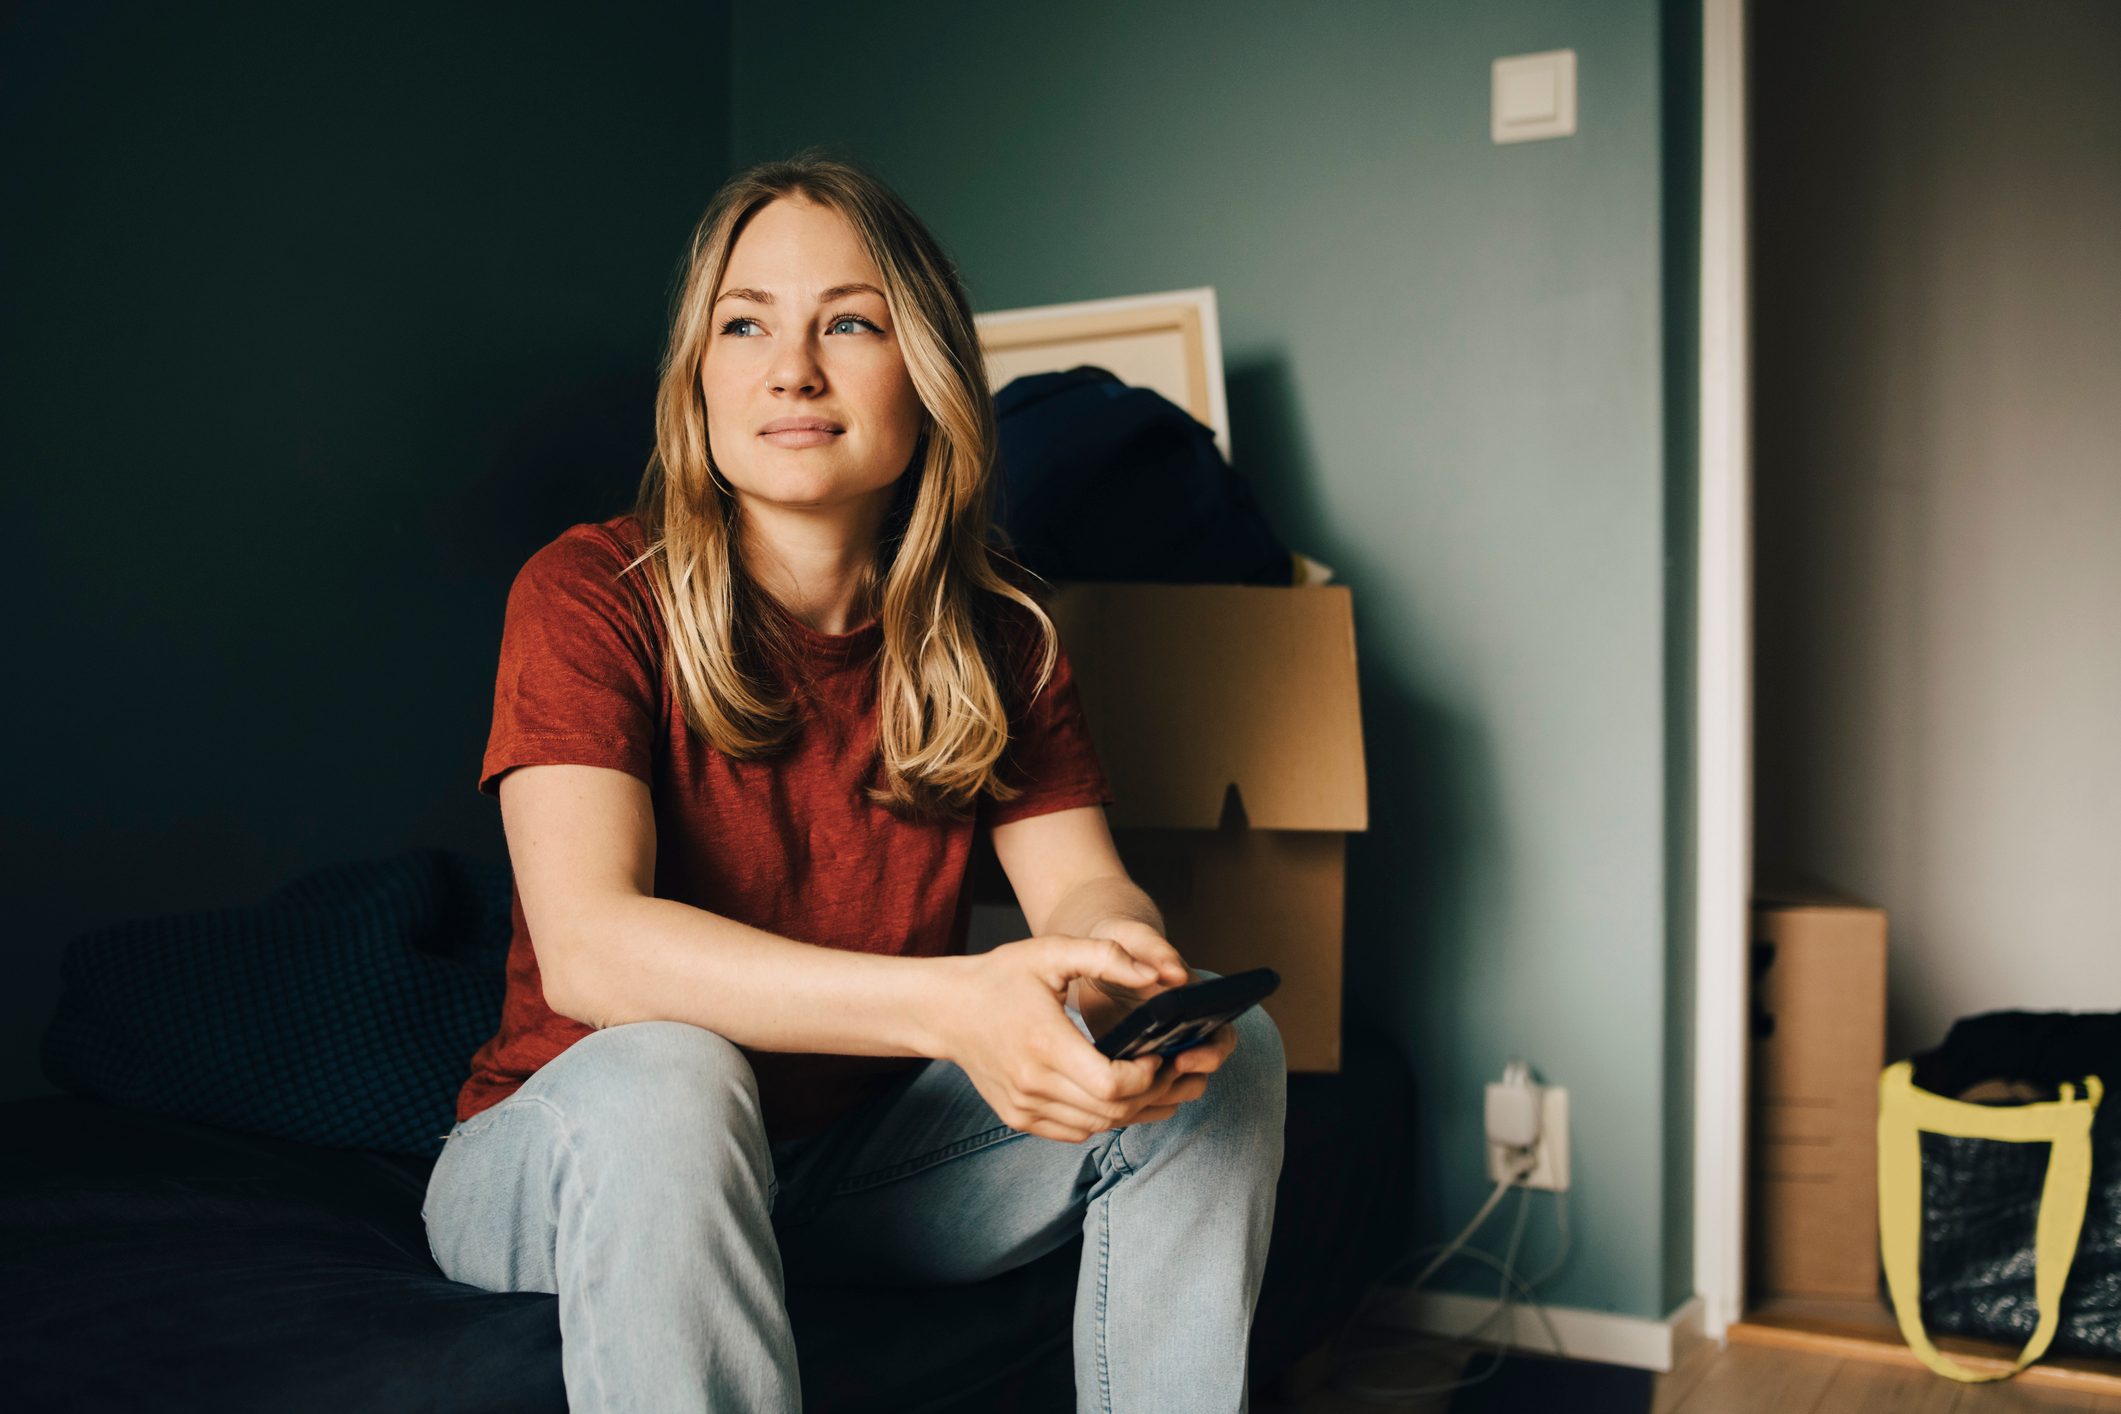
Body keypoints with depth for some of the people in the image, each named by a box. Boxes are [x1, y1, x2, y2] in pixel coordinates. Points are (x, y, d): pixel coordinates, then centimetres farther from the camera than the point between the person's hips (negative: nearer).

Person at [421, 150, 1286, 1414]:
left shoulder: (996, 631, -1)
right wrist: (951, 1004, -43)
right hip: (570, 1162, -3)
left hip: (860, 1166, 4)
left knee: (1230, 1053, -12)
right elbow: (588, 944, -29)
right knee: (662, 1079, -38)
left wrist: (1127, 975, -35)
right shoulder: (590, 593, -16)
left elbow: (1084, 882, -8)